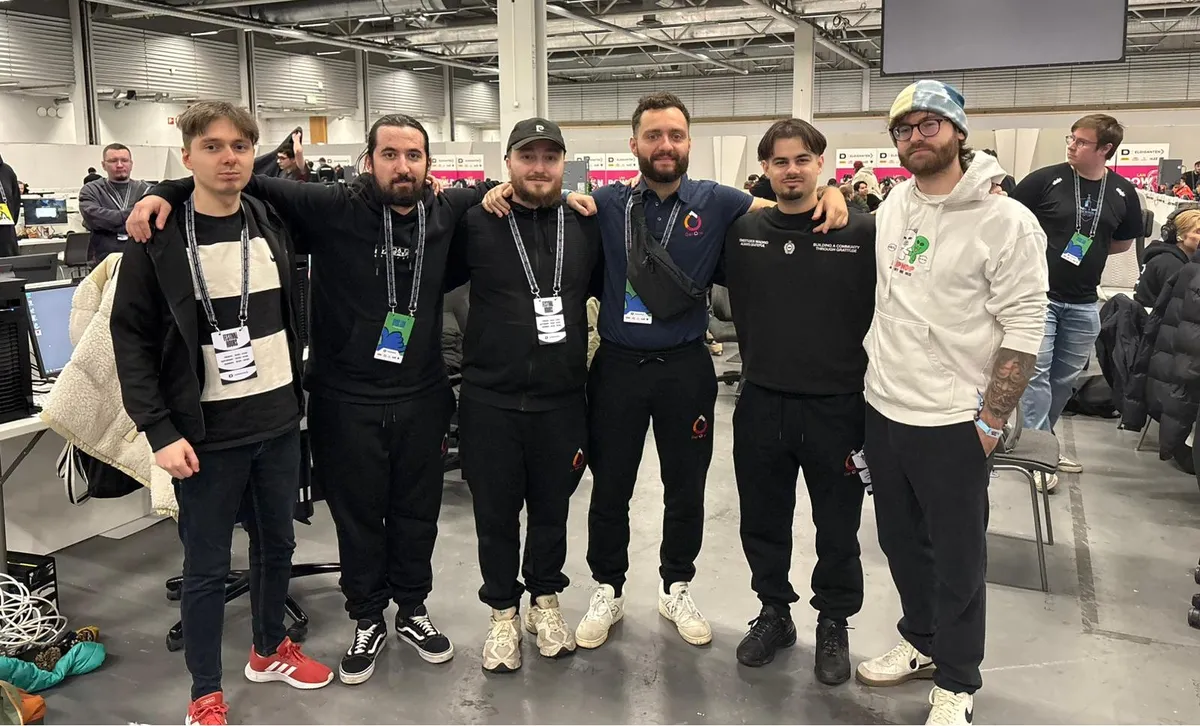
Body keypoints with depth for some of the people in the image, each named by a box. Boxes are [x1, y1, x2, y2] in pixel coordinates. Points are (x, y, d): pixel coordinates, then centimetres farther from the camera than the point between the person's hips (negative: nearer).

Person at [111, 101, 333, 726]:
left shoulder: (273, 225, 4)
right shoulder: (158, 238, -9)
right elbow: (131, 337, -9)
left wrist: (295, 392, 11)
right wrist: (160, 430, -14)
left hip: (279, 420, 5)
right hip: (207, 430, -4)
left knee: (277, 543, 17)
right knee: (207, 565, 6)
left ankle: (269, 650, 38)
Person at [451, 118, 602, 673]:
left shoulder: (586, 225, 4)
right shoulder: (476, 222, -4)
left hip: (562, 400, 2)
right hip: (490, 401, -2)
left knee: (551, 508, 16)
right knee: (496, 514, 11)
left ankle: (545, 600, 37)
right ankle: (503, 613, 30)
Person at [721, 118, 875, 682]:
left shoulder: (862, 231, -9)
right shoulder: (741, 232, 2)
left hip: (837, 407, -3)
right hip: (760, 404, 3)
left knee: (837, 529, 13)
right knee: (763, 522, 16)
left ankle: (833, 622, 34)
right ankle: (774, 612, 37)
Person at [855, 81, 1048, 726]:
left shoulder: (1005, 222, -12)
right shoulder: (893, 205, 6)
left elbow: (1023, 331, -13)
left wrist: (990, 422, -14)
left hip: (953, 424, -6)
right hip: (883, 409, 6)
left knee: (957, 560, 8)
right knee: (901, 541, 20)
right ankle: (921, 642, 41)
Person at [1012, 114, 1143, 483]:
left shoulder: (1123, 192, 2)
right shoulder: (1045, 180, -9)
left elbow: (1123, 242, 17)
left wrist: (1086, 248, 6)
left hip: (1083, 303, 4)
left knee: (1065, 378, 13)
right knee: (1036, 372, -7)